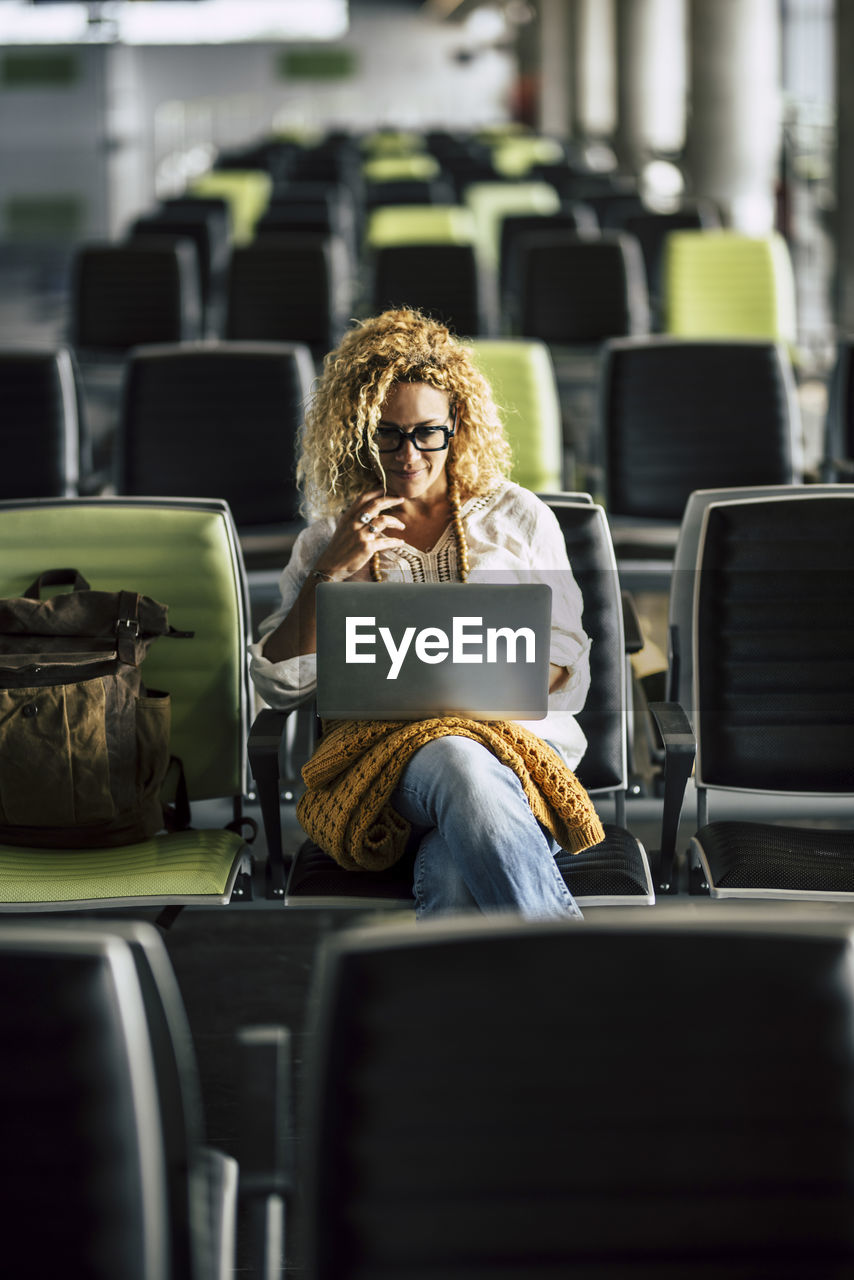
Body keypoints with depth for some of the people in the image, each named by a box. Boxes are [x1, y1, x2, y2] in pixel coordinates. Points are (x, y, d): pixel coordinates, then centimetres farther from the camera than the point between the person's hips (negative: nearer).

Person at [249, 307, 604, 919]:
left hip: (519, 738, 0)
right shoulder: (330, 541, 23)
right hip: (385, 748, 0)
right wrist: (330, 571, 2)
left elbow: (567, 667, 18)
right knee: (459, 765, -41)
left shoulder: (520, 518, 22)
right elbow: (279, 683, 13)